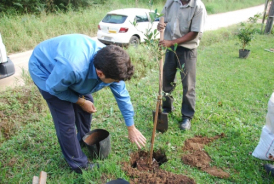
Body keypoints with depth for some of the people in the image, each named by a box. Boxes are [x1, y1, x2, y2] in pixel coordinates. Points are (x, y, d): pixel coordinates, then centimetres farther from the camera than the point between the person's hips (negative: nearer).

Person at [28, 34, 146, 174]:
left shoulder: (111, 64, -25)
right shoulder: (72, 67, -46)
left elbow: (122, 96, -12)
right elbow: (54, 88, -24)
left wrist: (131, 128, -4)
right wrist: (81, 101, -14)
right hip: (45, 70, -5)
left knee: (86, 109, 7)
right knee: (66, 120, -9)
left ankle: (84, 142, 36)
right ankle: (78, 163, 12)